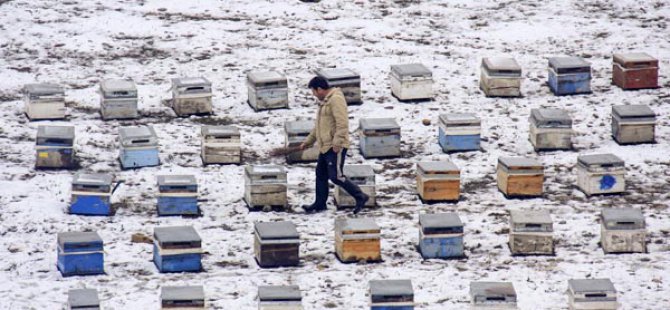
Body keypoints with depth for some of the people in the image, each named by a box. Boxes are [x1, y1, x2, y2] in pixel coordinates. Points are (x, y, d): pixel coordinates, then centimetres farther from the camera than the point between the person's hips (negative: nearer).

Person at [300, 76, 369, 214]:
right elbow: (318, 126, 28)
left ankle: (360, 197, -3)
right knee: (321, 174, 14)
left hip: (336, 147, -10)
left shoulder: (336, 99, -16)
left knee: (336, 176, -11)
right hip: (325, 146, 10)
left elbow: (342, 123, -24)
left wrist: (337, 143, -27)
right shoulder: (324, 102, 18)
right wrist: (308, 142, 29)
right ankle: (320, 203, 23)